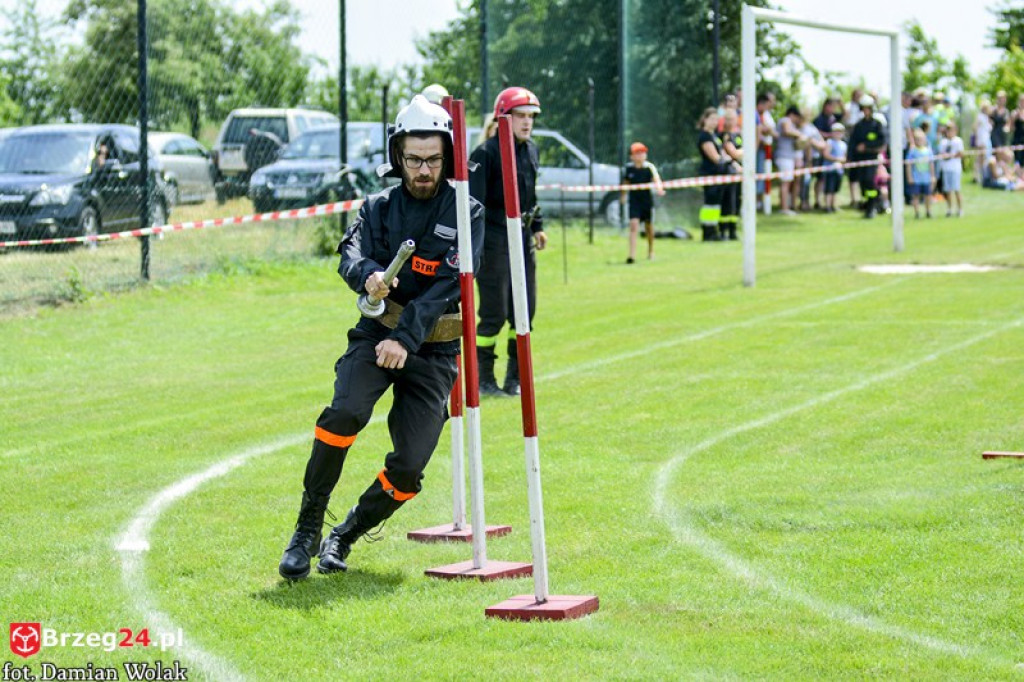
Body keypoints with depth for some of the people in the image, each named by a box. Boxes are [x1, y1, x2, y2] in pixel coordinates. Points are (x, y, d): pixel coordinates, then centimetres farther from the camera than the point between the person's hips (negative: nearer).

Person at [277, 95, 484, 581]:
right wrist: (369, 275, -35)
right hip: (376, 334, 1)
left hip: (433, 348, -1)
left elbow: (448, 285, -13)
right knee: (343, 413, -28)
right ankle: (306, 531, -15)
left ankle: (345, 536, 15)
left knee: (408, 469, -11)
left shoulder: (466, 214, -1)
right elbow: (351, 253, -10)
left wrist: (406, 338, -25)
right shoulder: (379, 207, 7)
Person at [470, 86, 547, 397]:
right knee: (494, 313, -6)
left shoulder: (531, 151, 12)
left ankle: (514, 378, 18)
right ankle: (483, 379, 4)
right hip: (494, 239, -8)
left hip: (522, 239, 8)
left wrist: (537, 227, 24)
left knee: (525, 310, 9)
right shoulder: (486, 153, -13)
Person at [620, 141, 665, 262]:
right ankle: (632, 255, -18)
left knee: (649, 227, 14)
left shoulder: (649, 167, -11)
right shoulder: (629, 168, -3)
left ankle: (651, 251, 38)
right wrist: (623, 196, 24)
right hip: (634, 201, 0)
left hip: (647, 200, 0)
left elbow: (656, 179, -26)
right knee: (633, 225, -14)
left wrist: (660, 188, -46)